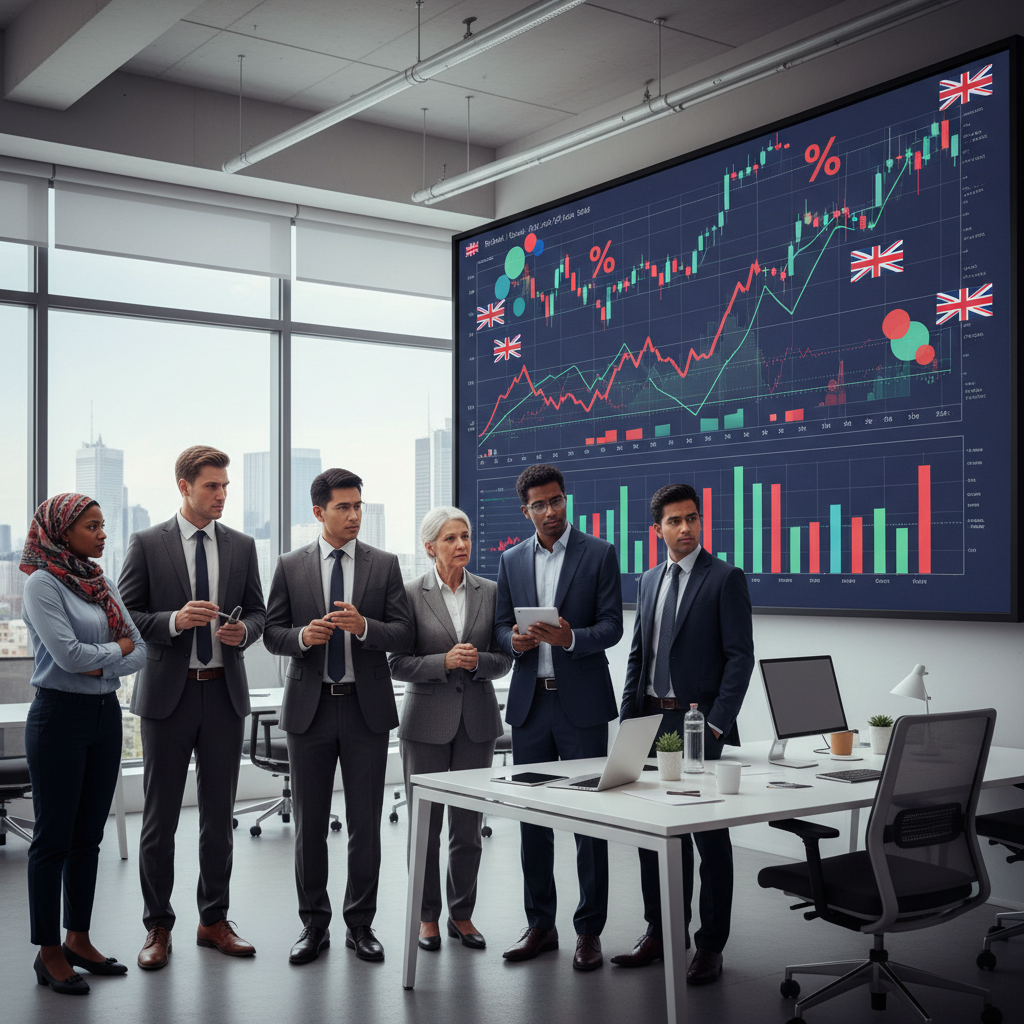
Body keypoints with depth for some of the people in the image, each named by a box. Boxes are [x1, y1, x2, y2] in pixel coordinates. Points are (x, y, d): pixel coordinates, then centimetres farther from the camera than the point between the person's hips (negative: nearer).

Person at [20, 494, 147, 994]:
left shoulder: (101, 582, 11)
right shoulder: (42, 583, -9)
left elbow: (140, 652, 7)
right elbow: (68, 654, -20)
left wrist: (100, 665, -10)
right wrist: (117, 647, -5)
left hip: (105, 713, 7)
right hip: (61, 714, -7)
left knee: (89, 835, 13)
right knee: (54, 836, 1)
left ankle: (78, 939, 24)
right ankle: (48, 952, 11)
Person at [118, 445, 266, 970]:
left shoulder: (242, 546, 8)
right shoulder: (147, 544, -2)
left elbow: (257, 611, 13)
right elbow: (126, 617, -3)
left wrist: (243, 630, -9)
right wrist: (175, 621, -19)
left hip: (224, 692, 3)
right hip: (168, 692, -3)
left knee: (220, 813, 10)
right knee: (160, 815, 4)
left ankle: (214, 920, 22)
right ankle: (158, 927, 16)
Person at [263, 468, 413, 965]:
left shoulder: (384, 564, 4)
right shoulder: (290, 566, 4)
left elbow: (404, 632, -1)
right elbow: (271, 632, 4)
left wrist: (364, 627, -20)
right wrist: (302, 636, -16)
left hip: (366, 706, 0)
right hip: (309, 706, 0)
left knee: (366, 822, 4)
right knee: (309, 823, 7)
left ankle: (360, 924, 17)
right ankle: (313, 924, 20)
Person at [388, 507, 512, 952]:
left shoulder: (490, 592, 5)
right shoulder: (411, 594, -3)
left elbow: (504, 659, 6)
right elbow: (398, 663, -5)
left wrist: (478, 661, -14)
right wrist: (445, 661, -19)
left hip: (477, 719, 2)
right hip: (427, 721, -2)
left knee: (469, 824, 7)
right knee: (426, 823, 5)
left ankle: (462, 914, 21)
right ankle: (428, 916, 19)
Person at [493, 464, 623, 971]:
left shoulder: (599, 554, 0)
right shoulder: (512, 560, 11)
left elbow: (611, 626, -5)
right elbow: (501, 625, 12)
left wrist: (571, 638, -23)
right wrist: (514, 640, -11)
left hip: (581, 703, -4)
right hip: (529, 702, 4)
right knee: (532, 816, 9)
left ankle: (589, 930, 11)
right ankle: (540, 925, 21)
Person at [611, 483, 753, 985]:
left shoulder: (725, 579, -5)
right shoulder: (650, 580, 13)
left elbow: (740, 656, -10)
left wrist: (716, 722, -16)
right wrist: (628, 716, 10)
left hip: (699, 722, -6)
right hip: (653, 718, 6)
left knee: (709, 835, 2)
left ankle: (710, 945, 12)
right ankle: (660, 932, 24)